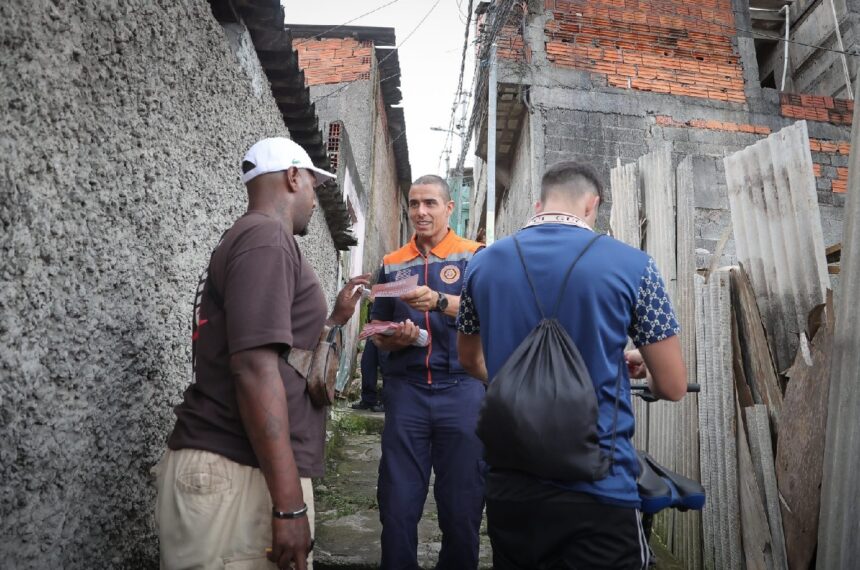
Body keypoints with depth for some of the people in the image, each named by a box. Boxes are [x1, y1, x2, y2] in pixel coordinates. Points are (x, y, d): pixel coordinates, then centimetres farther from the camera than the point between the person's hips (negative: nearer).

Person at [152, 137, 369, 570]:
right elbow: (255, 369, -23)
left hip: (246, 470, 10)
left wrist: (337, 318, 31)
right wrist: (290, 503, -23)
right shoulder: (266, 237, -12)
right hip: (238, 475, -10)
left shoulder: (253, 238, 19)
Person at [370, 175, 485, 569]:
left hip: (461, 389, -2)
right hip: (406, 390, 2)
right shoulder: (392, 264, 13)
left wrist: (439, 301, -27)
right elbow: (378, 332, 15)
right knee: (397, 503, 4)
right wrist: (393, 338, -7)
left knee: (462, 504, 6)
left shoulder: (473, 256, 4)